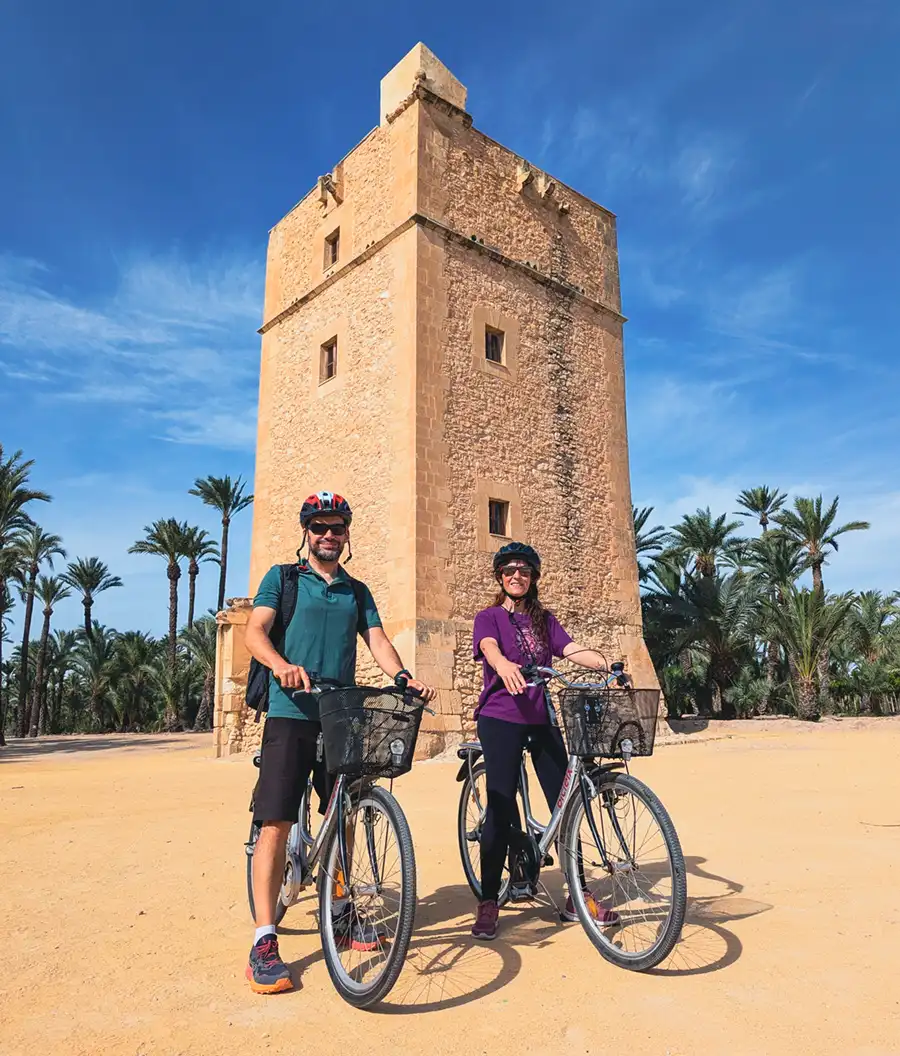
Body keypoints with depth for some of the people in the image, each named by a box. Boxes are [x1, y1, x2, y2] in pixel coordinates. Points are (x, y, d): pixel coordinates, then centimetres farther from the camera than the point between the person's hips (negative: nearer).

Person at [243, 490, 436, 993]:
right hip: (292, 715, -4)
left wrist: (405, 677, -14)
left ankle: (339, 912, 33)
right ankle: (264, 942, 2)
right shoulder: (282, 578, 6)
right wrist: (283, 665, -29)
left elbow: (378, 640, 6)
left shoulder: (358, 591, 17)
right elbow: (255, 630, -8)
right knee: (276, 823, -7)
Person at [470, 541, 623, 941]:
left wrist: (607, 664, -20)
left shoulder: (544, 619, 16)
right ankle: (488, 903, 4)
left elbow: (572, 649, 0)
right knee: (501, 807, -9)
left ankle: (577, 897, 17)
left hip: (541, 719, 4)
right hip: (500, 717, -4)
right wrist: (504, 665, -42)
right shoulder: (489, 617, 3)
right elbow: (489, 648, -19)